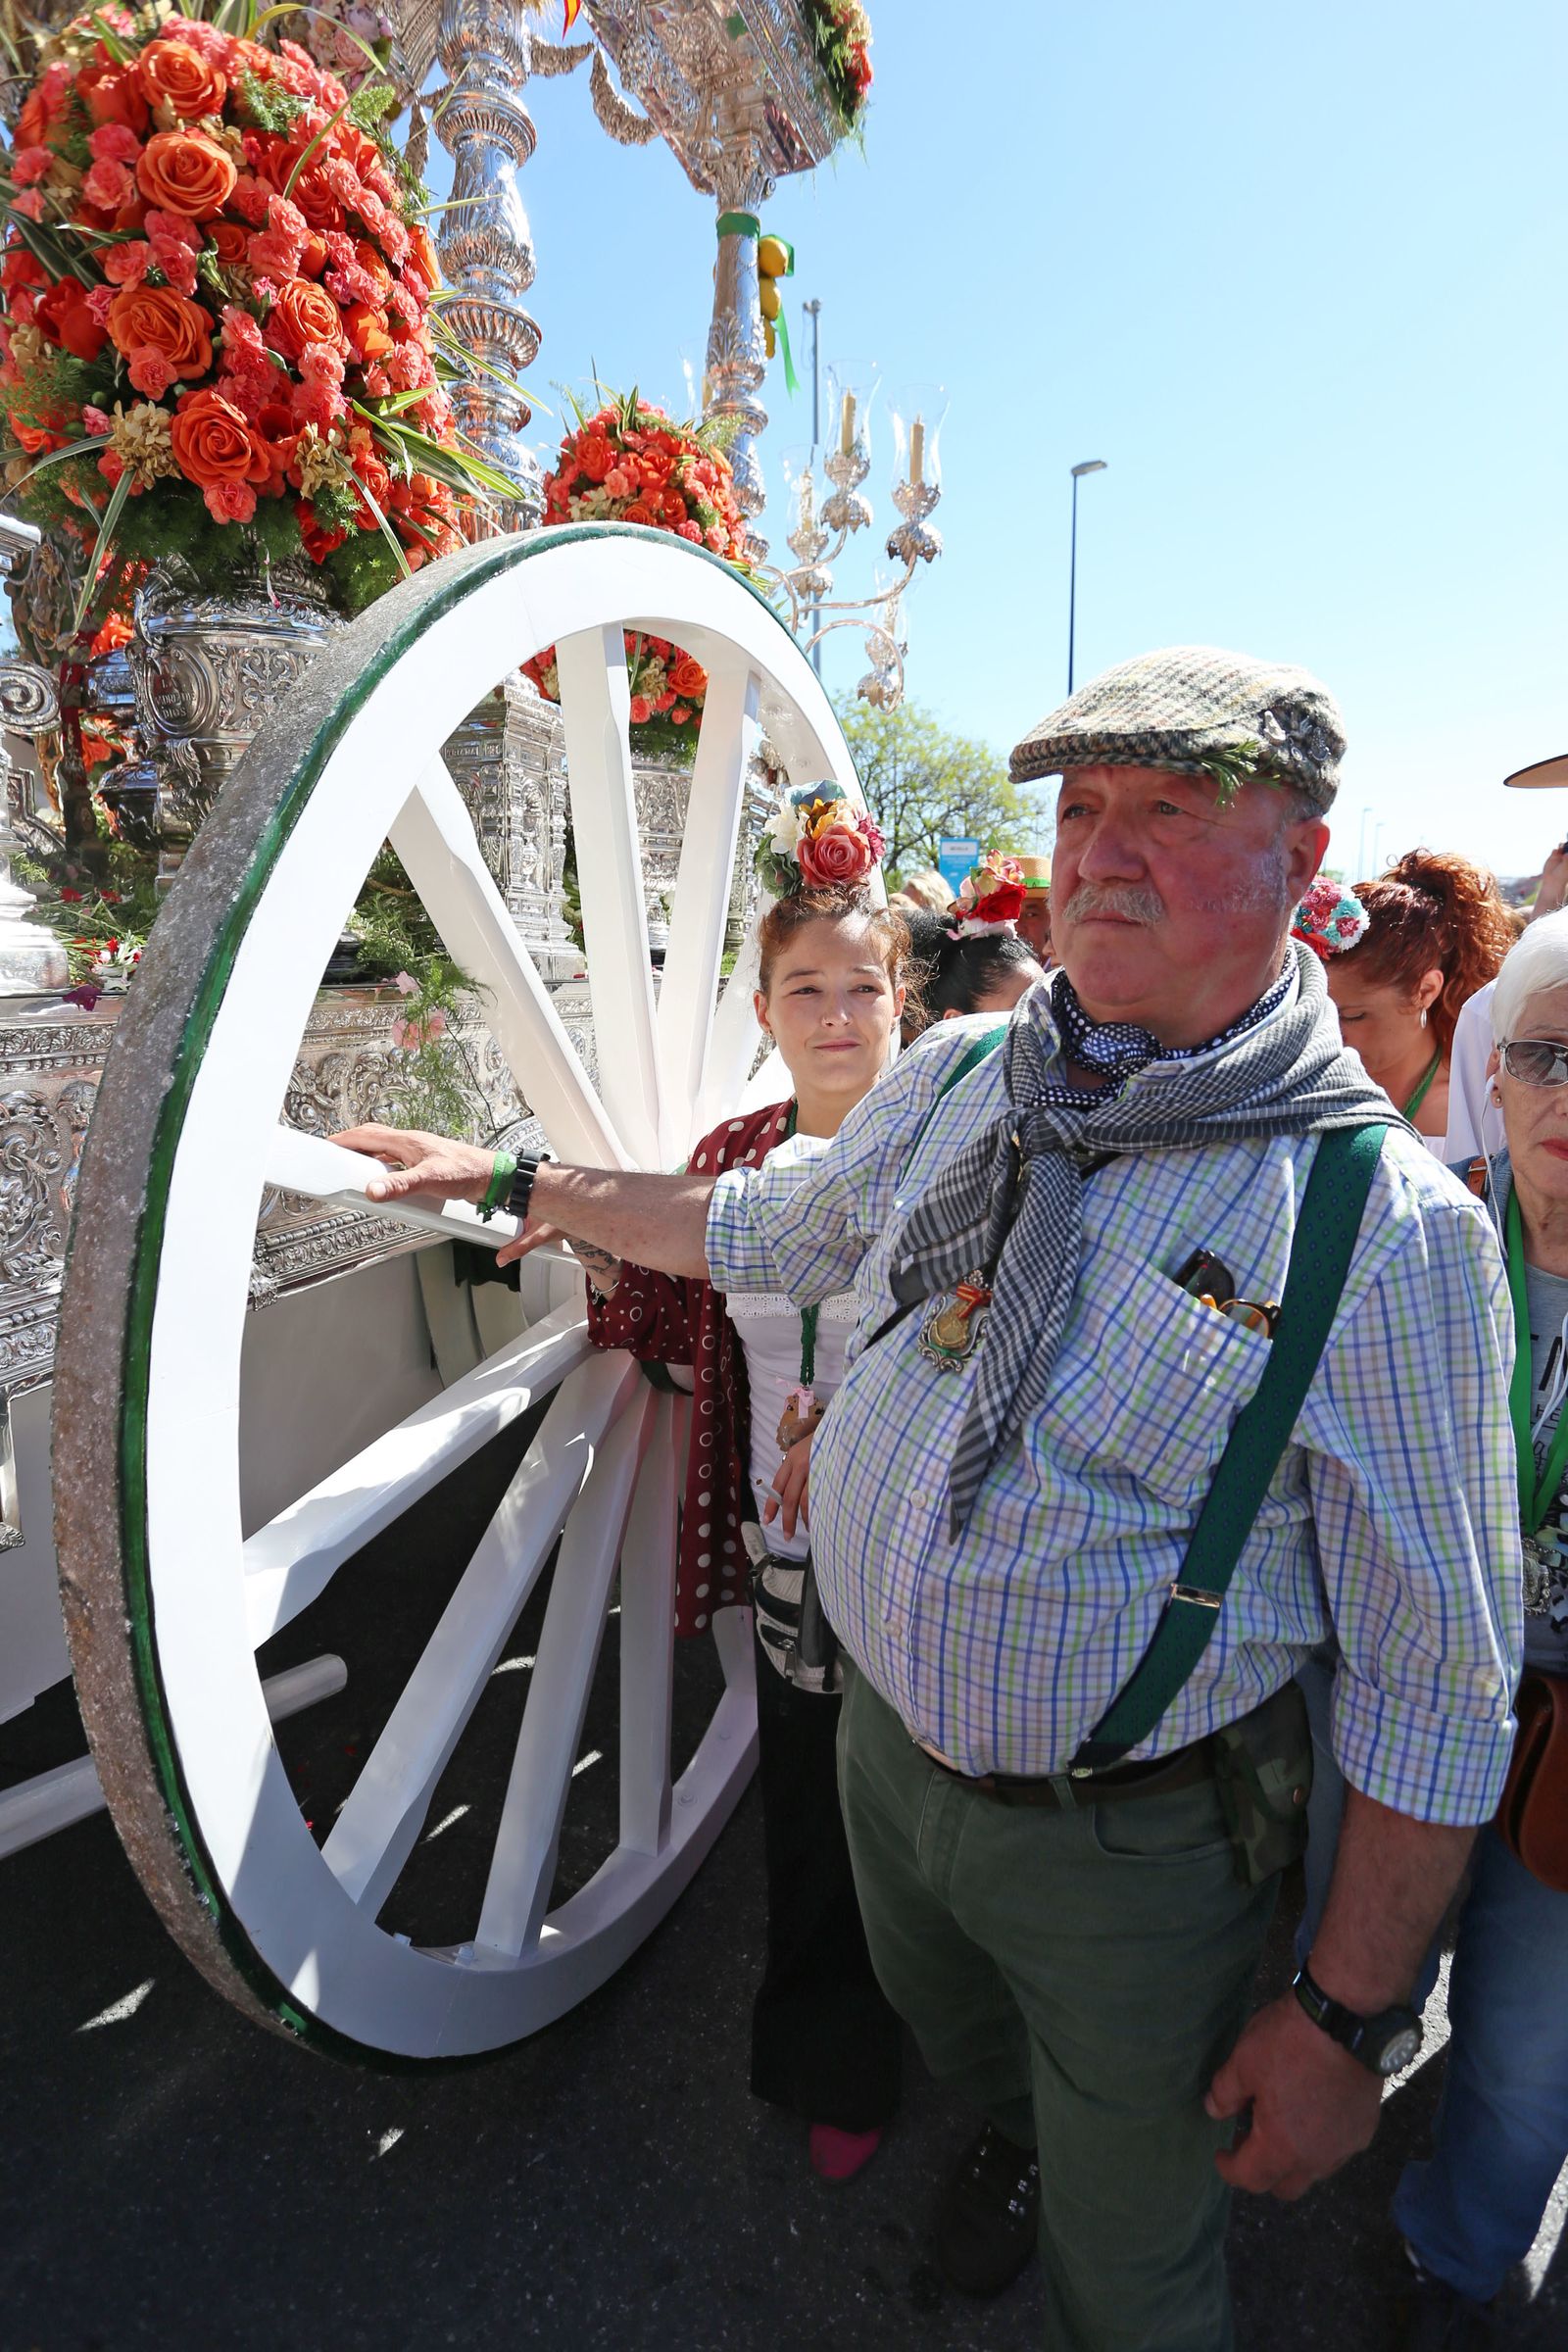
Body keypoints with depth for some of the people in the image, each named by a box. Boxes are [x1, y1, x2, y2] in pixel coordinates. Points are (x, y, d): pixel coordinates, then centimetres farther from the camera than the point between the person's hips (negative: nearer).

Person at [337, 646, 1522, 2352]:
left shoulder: (1387, 1220, -23)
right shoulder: (956, 1079, -8)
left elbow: (1435, 1678, -17)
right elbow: (776, 1229, 8)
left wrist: (1349, 2015, -11)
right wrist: (517, 1183, 12)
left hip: (1127, 1842, -5)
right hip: (885, 1736, 6)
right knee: (948, 2025, 36)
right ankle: (1018, 2139, 70)